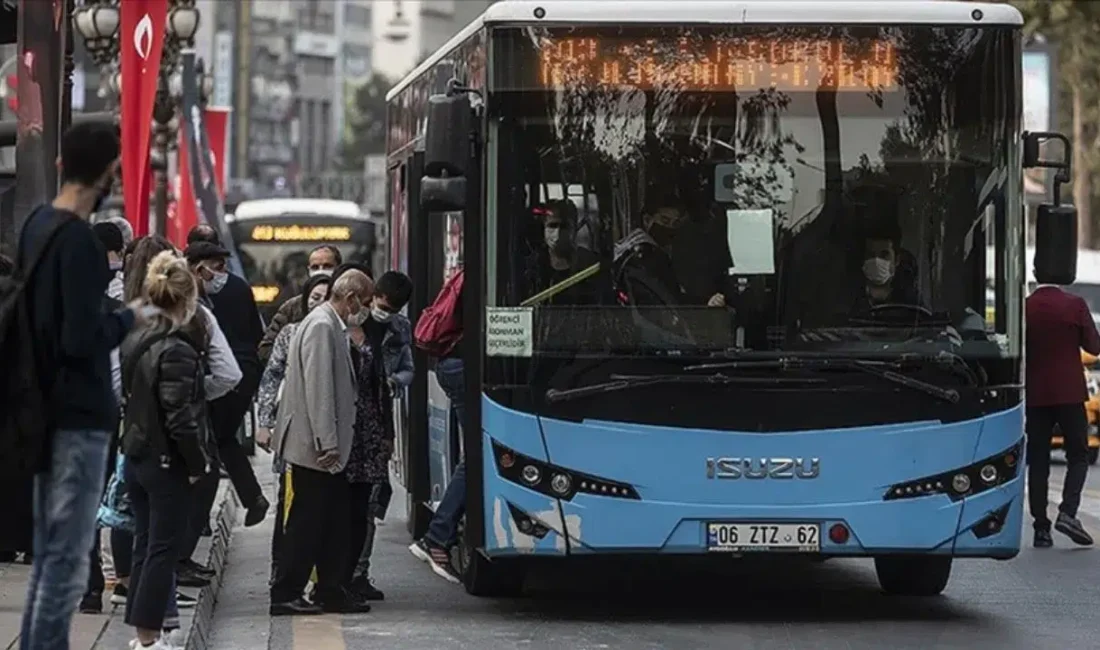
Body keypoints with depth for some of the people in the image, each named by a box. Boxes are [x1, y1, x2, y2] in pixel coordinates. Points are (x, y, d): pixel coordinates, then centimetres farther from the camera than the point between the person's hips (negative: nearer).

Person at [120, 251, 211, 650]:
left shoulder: (134, 343, 5)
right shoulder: (178, 352, -20)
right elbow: (180, 419, -21)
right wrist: (198, 463, -11)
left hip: (136, 456, 8)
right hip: (167, 463, -8)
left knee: (145, 544, 15)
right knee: (163, 549, -1)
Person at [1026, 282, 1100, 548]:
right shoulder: (1075, 305, -8)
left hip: (1035, 395, 2)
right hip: (1070, 393, -2)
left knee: (1038, 462, 6)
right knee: (1078, 456, 7)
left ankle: (1041, 528, 2)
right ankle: (1067, 513, -12)